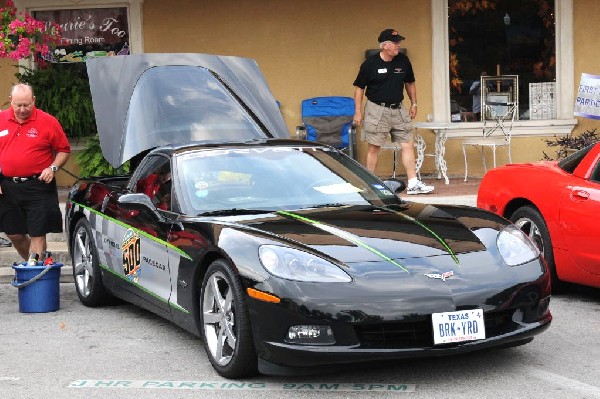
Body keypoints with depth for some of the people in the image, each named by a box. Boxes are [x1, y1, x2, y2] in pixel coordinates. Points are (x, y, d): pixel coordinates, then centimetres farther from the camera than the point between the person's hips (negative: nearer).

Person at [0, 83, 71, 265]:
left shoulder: (48, 122, -5)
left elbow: (64, 150, 3)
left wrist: (53, 168, -13)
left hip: (38, 186, -4)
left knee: (37, 234, -4)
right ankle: (32, 264, 30)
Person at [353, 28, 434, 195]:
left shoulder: (403, 61, 4)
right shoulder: (370, 63, -8)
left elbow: (410, 83, 18)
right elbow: (359, 87, -2)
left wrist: (413, 104, 14)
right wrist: (358, 111, -5)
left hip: (398, 109, 5)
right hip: (377, 109, -4)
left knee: (408, 145, 1)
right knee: (374, 147, 1)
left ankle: (413, 184, 4)